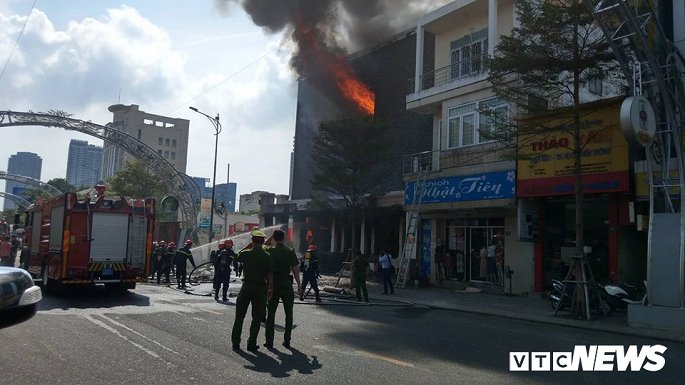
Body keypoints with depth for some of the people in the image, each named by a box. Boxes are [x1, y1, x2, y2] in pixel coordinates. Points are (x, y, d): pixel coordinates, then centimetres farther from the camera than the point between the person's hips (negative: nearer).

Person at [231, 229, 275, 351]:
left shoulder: (246, 254, -4)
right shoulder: (268, 256, -7)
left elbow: (237, 258, 18)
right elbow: (270, 275, -9)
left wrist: (248, 246, 20)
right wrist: (271, 289, 1)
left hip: (246, 286, 1)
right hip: (260, 288, -1)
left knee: (239, 316, 12)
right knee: (256, 318, 9)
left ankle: (235, 342, 14)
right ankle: (251, 343, 9)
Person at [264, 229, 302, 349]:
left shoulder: (269, 251, -3)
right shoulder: (290, 252, -5)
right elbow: (295, 270, -5)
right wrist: (299, 285, 1)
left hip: (273, 285, 1)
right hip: (286, 285, -1)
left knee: (271, 313, 9)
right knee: (288, 314, 10)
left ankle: (269, 341, 9)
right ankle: (287, 341, 11)